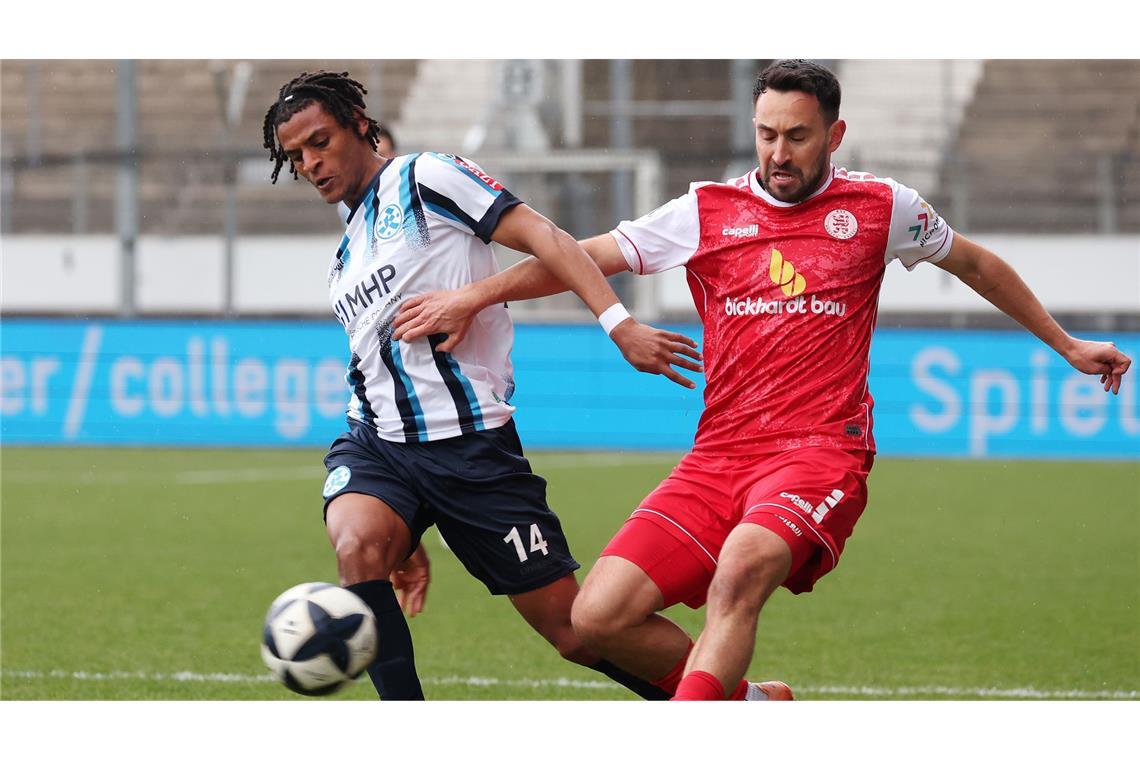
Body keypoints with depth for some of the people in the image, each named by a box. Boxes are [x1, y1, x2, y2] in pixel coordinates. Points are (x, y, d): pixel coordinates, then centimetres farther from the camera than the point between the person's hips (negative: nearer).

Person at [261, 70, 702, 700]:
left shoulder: (425, 178, 1)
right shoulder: (343, 263, 22)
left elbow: (540, 236, -9)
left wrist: (619, 323, -26)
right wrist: (408, 539, 22)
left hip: (472, 445, -5)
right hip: (377, 443, 5)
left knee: (575, 632, -3)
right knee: (358, 545, -30)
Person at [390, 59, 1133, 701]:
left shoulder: (879, 208, 9)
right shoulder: (708, 211, 10)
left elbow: (976, 263, 26)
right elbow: (583, 257, 13)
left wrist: (1066, 344, 33)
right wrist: (474, 296, 3)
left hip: (821, 452, -3)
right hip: (718, 459, 3)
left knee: (745, 562, -36)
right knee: (600, 617, -12)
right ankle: (749, 701, 12)